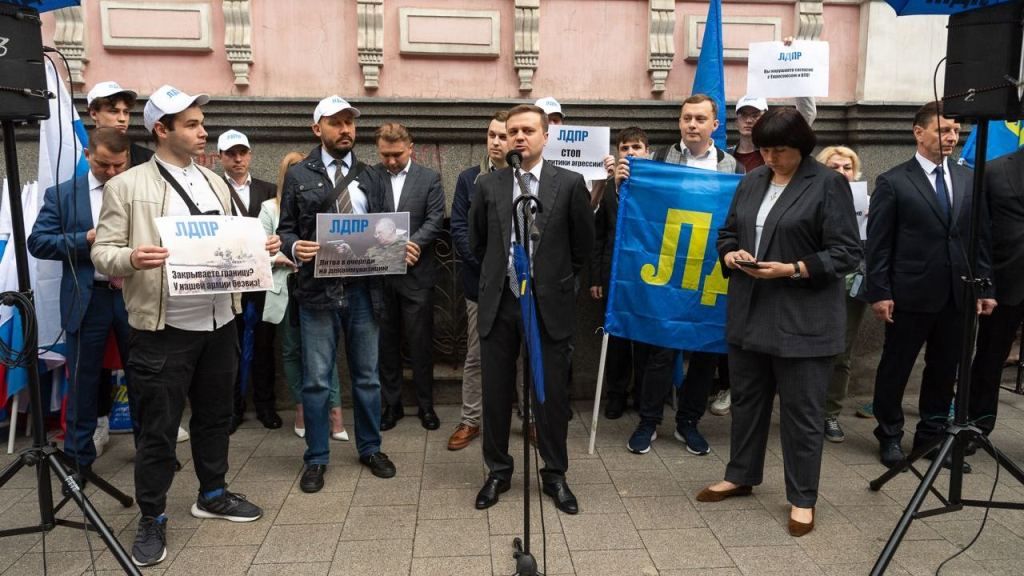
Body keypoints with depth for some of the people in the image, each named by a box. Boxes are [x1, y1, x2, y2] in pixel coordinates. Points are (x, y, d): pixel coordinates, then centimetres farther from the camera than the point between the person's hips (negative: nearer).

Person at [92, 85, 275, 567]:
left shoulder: (216, 183, 12)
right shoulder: (126, 186, -5)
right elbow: (102, 253, -6)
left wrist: (258, 247, -2)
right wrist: (131, 258, -26)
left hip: (219, 322, 5)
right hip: (164, 329, -5)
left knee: (215, 414, 17)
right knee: (157, 428, 4)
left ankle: (213, 494, 36)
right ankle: (151, 520, 22)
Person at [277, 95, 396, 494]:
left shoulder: (368, 176, 10)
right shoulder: (299, 175, 4)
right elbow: (285, 228, 4)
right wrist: (294, 247, -17)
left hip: (362, 289, 2)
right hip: (318, 290, -2)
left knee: (367, 375, 12)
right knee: (316, 380, 5)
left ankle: (370, 449, 28)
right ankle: (316, 458, 20)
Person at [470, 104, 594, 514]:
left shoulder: (569, 183, -3)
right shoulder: (488, 185, 4)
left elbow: (584, 244, 7)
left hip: (550, 305, -2)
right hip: (498, 304, 2)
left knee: (552, 395, 6)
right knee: (496, 393, 10)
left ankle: (555, 474, 24)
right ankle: (498, 471, 27)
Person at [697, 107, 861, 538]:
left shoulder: (828, 185, -8)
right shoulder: (751, 182, 10)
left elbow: (847, 253, -11)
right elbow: (727, 232, 16)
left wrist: (792, 269, -22)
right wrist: (731, 254, -6)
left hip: (803, 319, -6)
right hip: (748, 313, 6)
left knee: (801, 411, 4)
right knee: (746, 399, 17)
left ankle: (802, 498, 20)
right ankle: (741, 475, 35)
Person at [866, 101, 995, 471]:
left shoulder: (969, 180, 9)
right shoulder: (893, 182, -5)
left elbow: (980, 238, 11)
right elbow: (878, 244, -7)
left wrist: (985, 286, 5)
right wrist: (879, 293, -12)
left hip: (956, 294, 5)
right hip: (911, 294, -4)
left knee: (944, 370, 12)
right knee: (895, 367, 7)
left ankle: (932, 436, 27)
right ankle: (890, 436, 23)